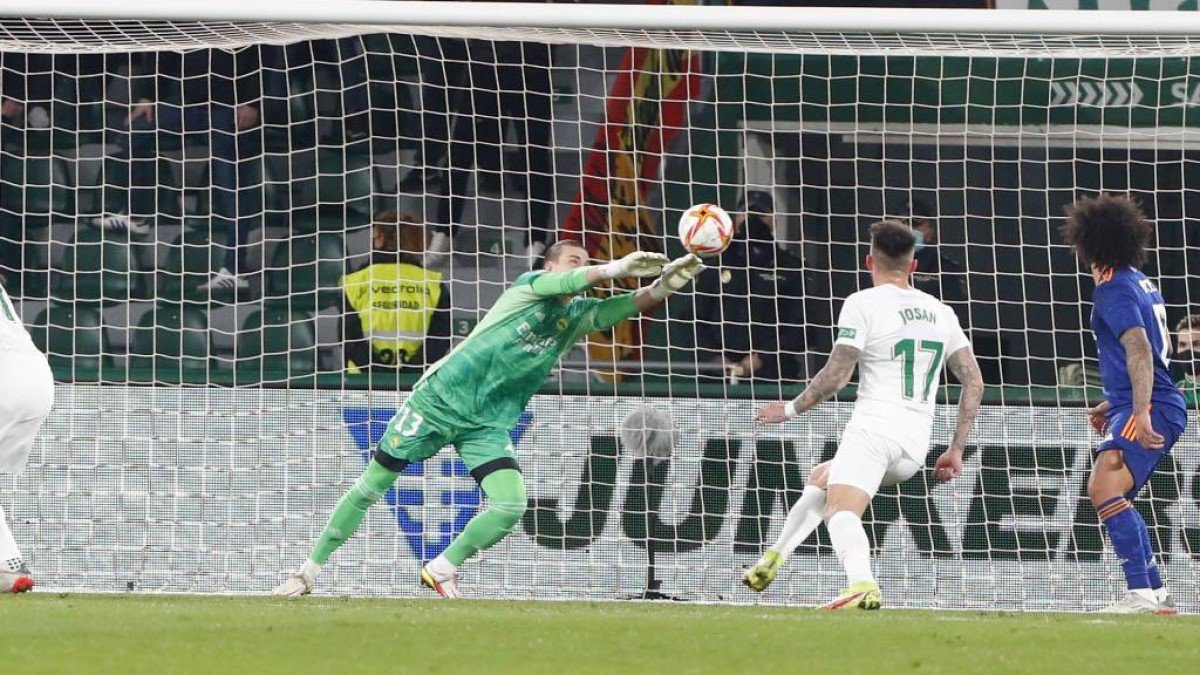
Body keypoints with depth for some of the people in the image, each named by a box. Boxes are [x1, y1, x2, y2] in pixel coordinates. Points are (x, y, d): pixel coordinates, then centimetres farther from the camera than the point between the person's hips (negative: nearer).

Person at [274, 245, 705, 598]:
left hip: (488, 427, 4)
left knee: (511, 505, -16)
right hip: (439, 399, -4)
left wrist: (664, 285, -29)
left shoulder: (576, 316, 4)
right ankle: (311, 569, 15)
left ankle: (442, 569, 7)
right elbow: (566, 283, -29)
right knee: (371, 487, 1)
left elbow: (627, 307, -11)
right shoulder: (530, 284, -7)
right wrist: (617, 268, -39)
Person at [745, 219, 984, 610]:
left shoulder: (863, 304, -2)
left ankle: (862, 584, -51)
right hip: (917, 446, 7)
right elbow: (974, 382, 12)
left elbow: (835, 376, -8)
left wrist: (791, 410, 7)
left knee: (841, 510, -23)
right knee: (820, 479, 27)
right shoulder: (941, 312, 16)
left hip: (874, 428, -7)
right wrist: (956, 450, 16)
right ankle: (772, 562, 26)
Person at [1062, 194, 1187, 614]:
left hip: (1151, 409, -10)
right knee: (1112, 499, 20)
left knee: (1104, 488, -24)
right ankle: (1156, 594, 23)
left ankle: (1142, 592, -32)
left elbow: (1140, 351, -24)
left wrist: (1140, 413, -32)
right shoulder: (1139, 282, 20)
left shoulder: (1114, 290, -11)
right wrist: (1113, 404, 35)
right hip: (1163, 406, 10)